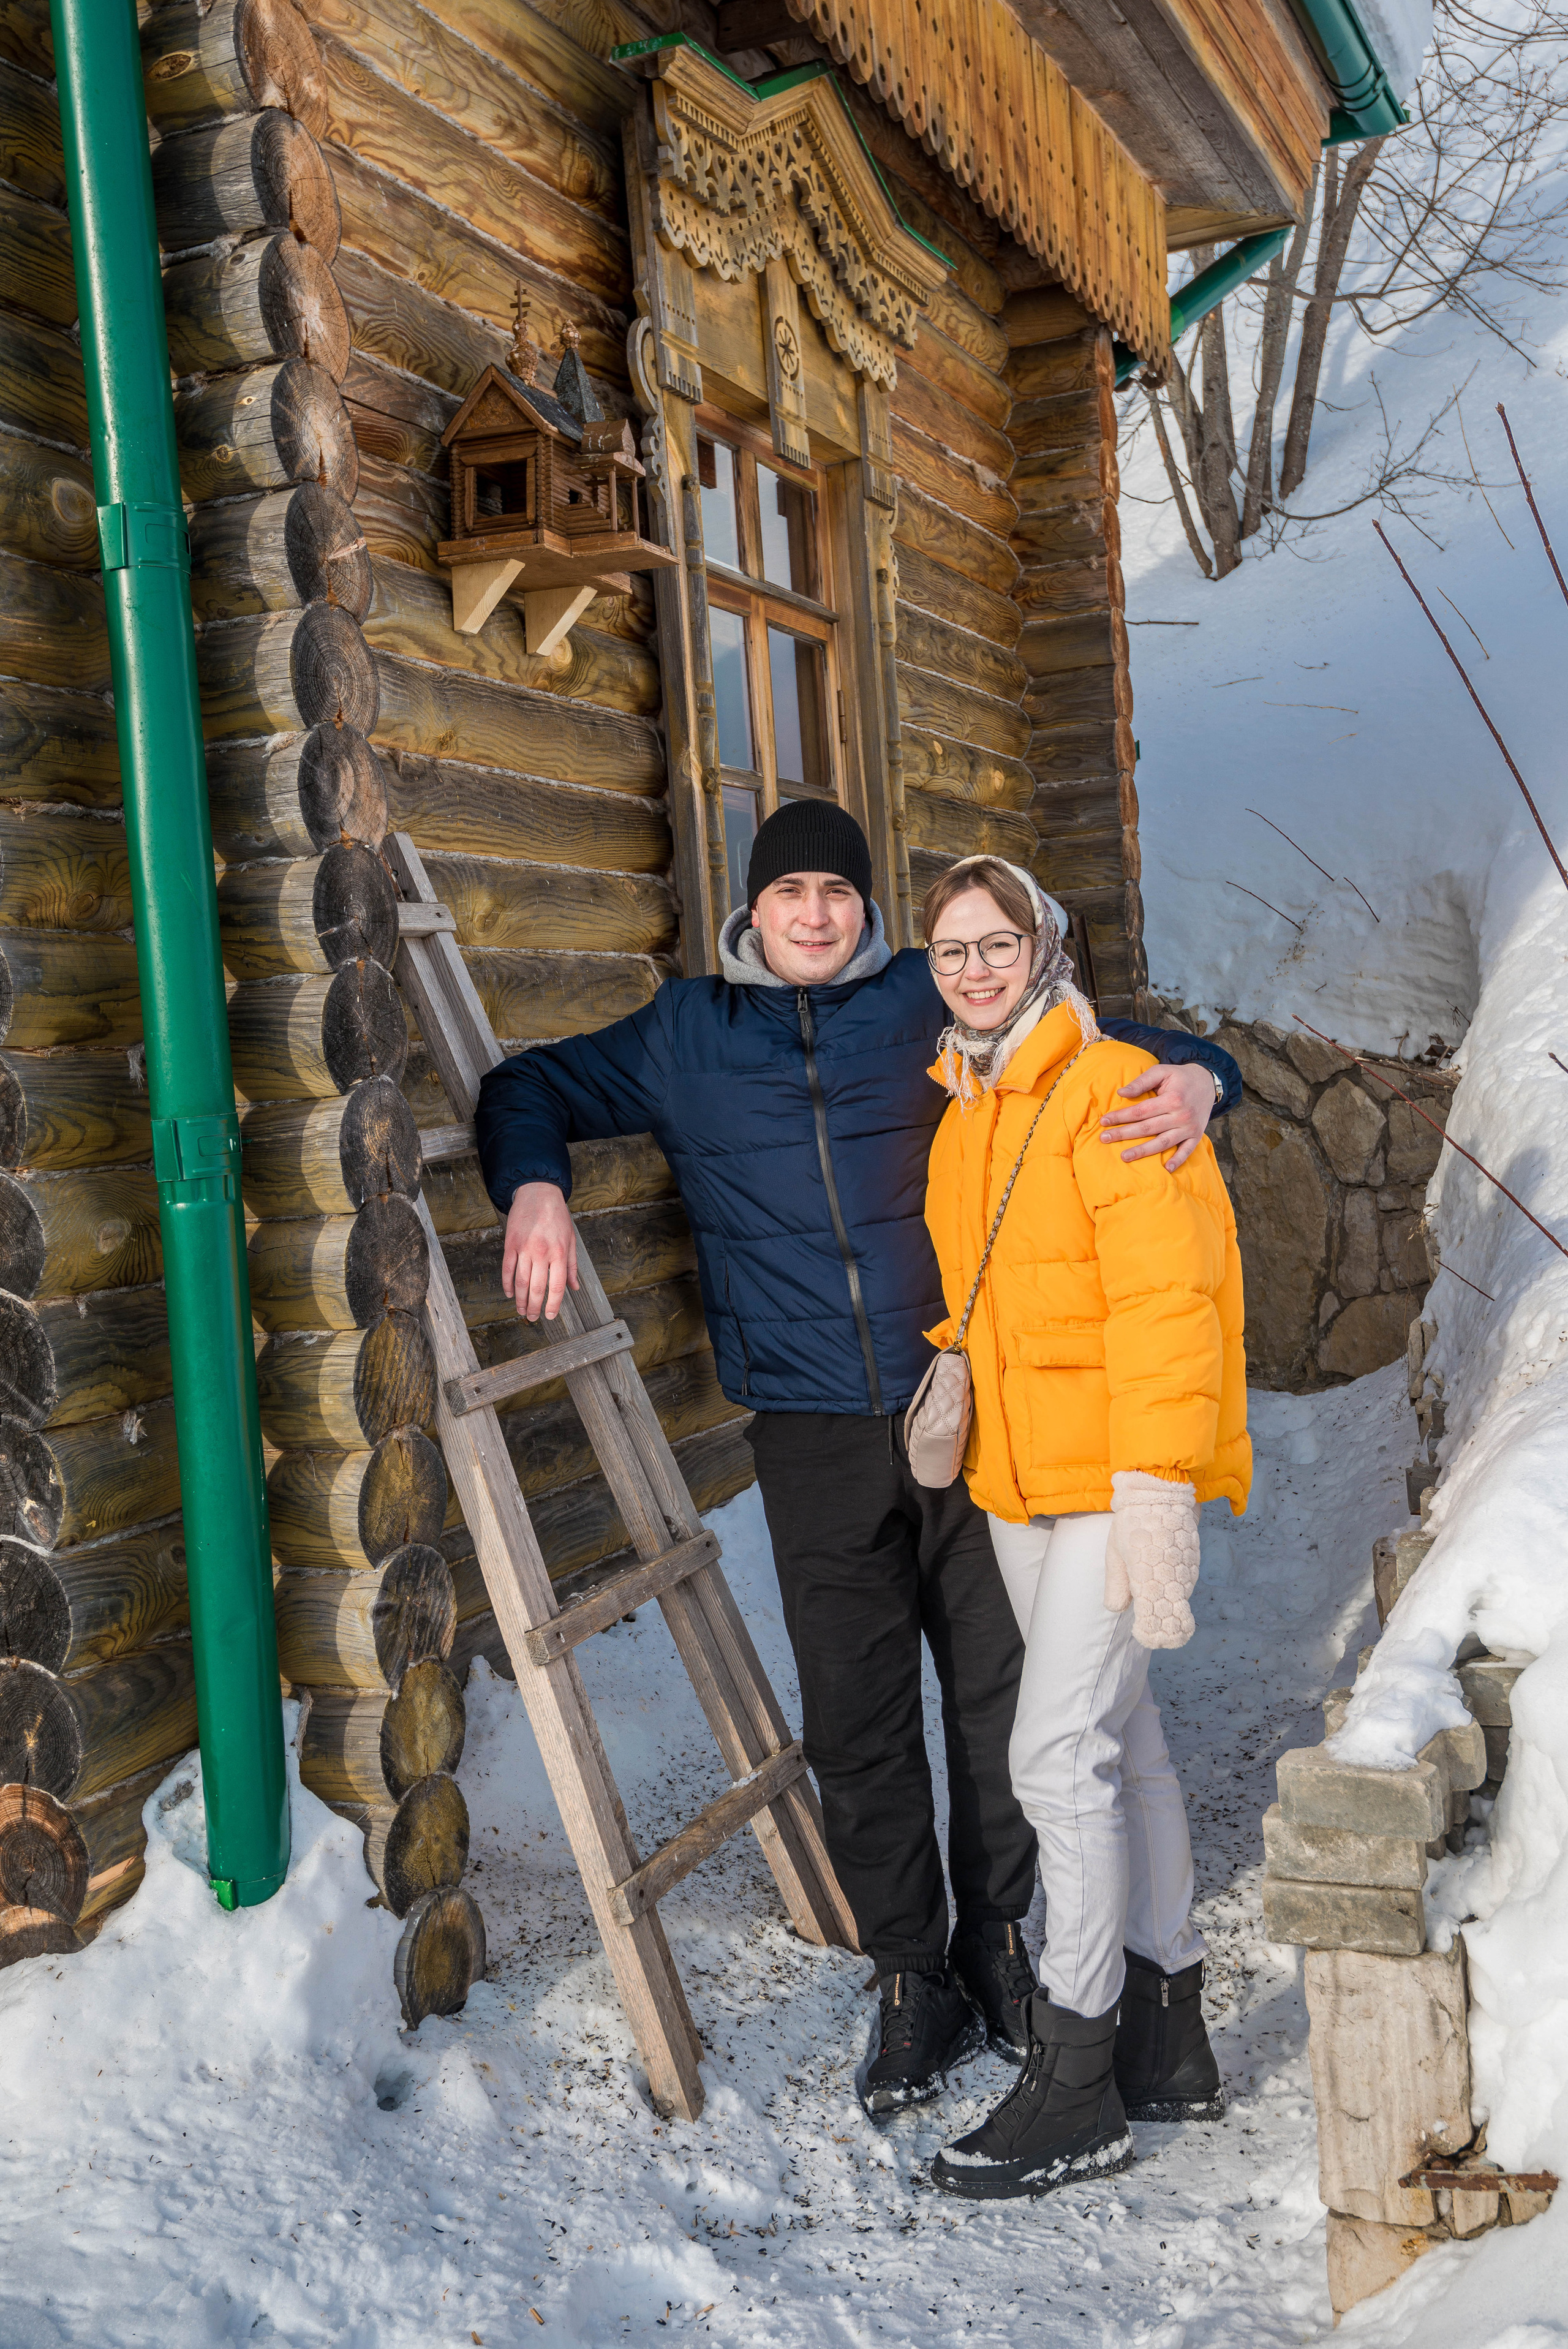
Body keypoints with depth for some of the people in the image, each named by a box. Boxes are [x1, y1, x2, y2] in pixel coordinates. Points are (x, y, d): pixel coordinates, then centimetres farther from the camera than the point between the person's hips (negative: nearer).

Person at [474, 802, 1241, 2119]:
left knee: (999, 1690, 8)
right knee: (858, 1720, 3)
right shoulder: (685, 1039, 9)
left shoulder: (936, 1008, 5)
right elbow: (533, 1087, 18)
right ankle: (913, 1980, 20)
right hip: (815, 1434, 0)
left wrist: (1193, 1075, -12)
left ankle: (999, 1943, 29)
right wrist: (535, 1188, -3)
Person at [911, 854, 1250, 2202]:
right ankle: (1169, 2042, 29)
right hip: (1018, 1481, 8)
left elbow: (1165, 1299, -19)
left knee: (1061, 1753, -10)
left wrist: (1153, 1488, -23)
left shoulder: (1111, 1092, -13)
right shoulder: (962, 1118, 13)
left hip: (1120, 1483, -8)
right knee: (1119, 1739, 15)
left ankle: (1076, 2085, 3)